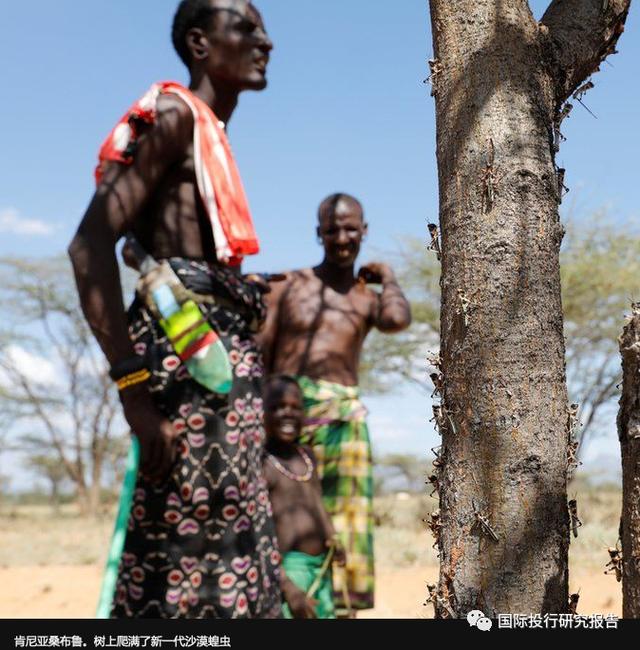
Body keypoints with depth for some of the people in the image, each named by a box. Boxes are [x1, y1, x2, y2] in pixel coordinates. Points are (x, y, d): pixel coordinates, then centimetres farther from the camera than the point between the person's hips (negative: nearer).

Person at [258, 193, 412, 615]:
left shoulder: (369, 298, 12)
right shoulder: (288, 285, 10)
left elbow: (398, 319, -13)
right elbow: (258, 357, 5)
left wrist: (387, 276, 5)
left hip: (342, 418, 1)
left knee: (341, 525, 1)